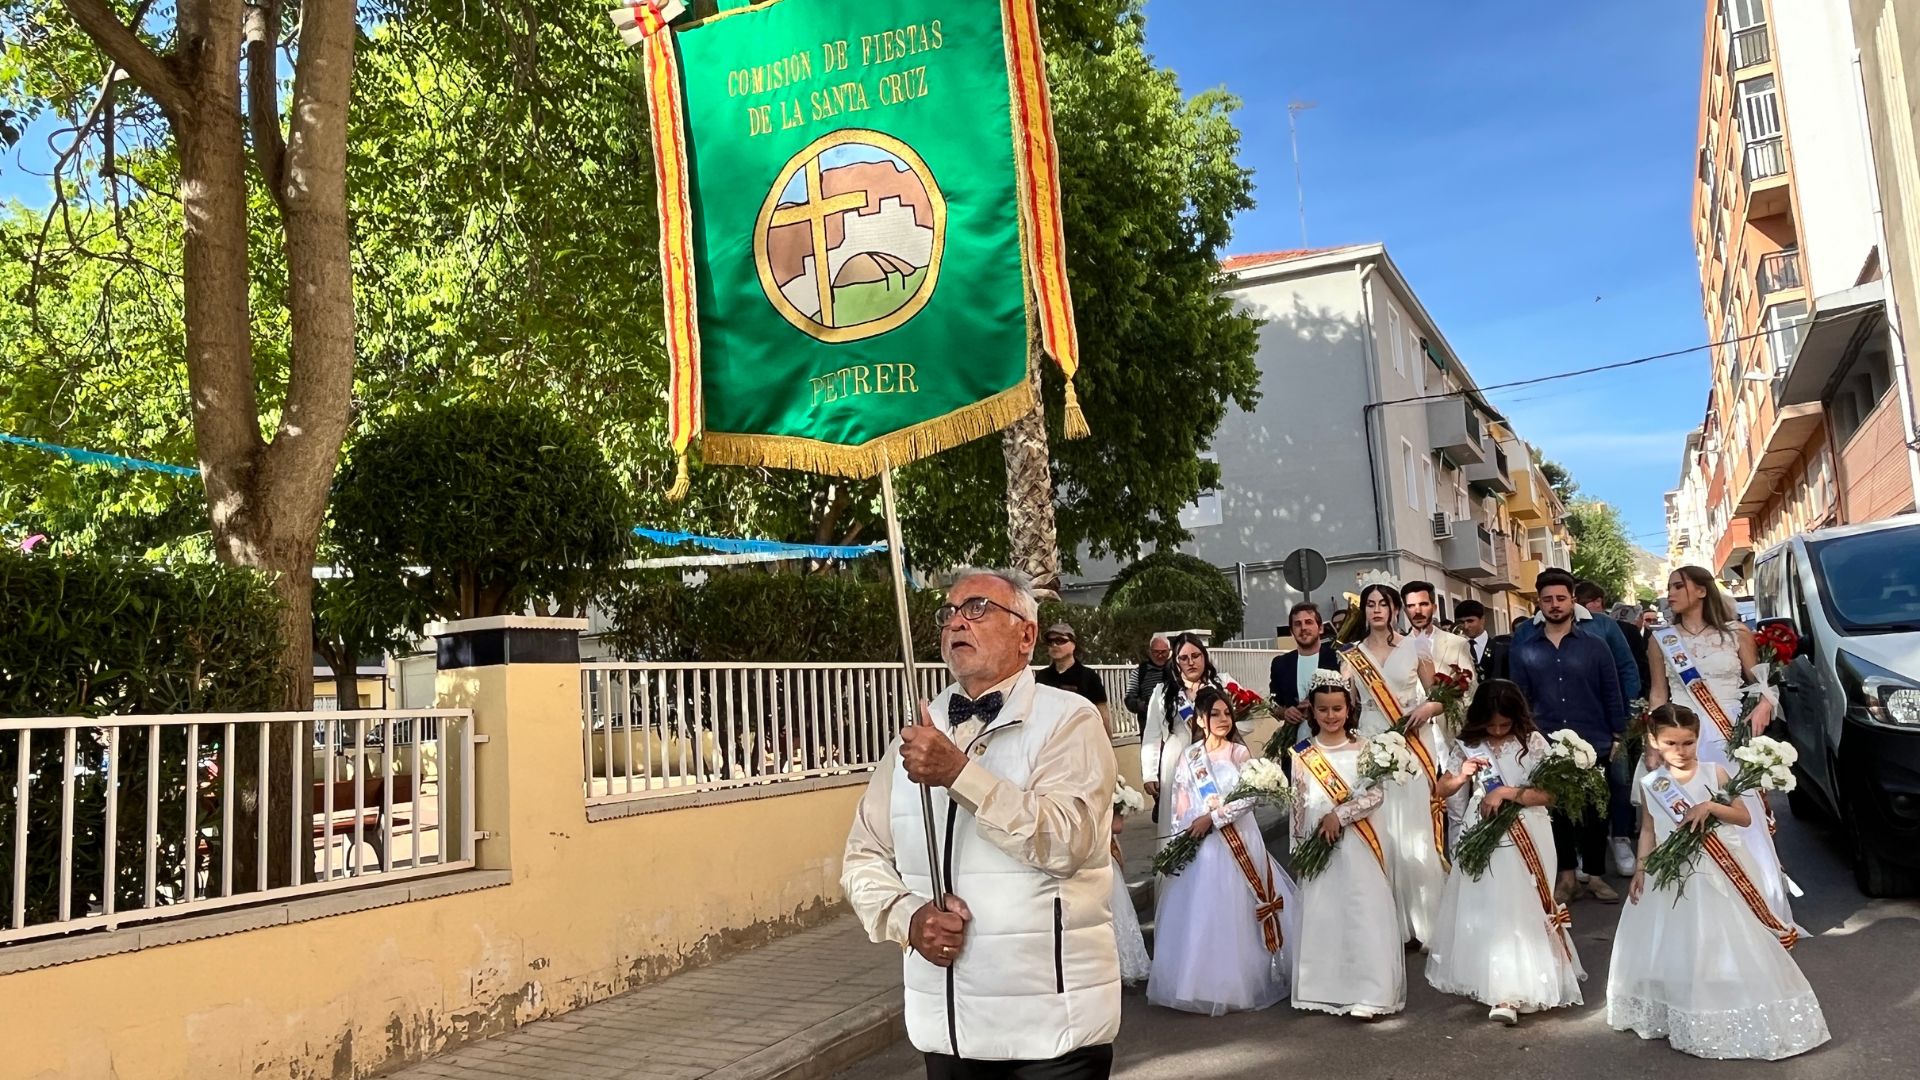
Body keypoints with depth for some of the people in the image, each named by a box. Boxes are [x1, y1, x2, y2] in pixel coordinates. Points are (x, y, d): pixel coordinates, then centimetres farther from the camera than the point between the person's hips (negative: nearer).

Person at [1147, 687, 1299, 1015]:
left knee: (1237, 909, 0)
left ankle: (1241, 981, 11)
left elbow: (1248, 796, -10)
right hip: (1202, 843, 2)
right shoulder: (1190, 756, 7)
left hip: (1239, 839, -2)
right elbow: (1181, 800, 7)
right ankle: (1207, 983, 12)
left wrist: (1212, 818, -15)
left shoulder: (1240, 753, -1)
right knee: (1203, 911, 3)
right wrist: (1187, 831, -3)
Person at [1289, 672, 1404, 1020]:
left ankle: (1367, 994, 0)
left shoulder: (1363, 748, 1)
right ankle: (1323, 990, 14)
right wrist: (1299, 849, 4)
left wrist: (1339, 815, -17)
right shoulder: (1302, 754, 5)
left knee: (1364, 915, -4)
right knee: (1319, 916, 5)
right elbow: (1297, 806, 7)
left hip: (1358, 846, -1)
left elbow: (1376, 794, -8)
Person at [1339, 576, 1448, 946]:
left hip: (1414, 746, -1)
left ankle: (1424, 918, 9)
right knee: (1380, 832, -1)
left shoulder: (1414, 648, 6)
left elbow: (1440, 696, 9)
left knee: (1417, 832, -3)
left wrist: (1427, 708, -10)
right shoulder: (1352, 656, 8)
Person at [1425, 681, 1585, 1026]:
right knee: (1481, 909, 6)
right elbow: (1443, 790, 9)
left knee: (1517, 911, -6)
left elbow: (1549, 794, -7)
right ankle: (1484, 979, 20)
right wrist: (1462, 776, -11)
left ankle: (1511, 992, -8)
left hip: (1524, 838, -3)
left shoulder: (1533, 742, -4)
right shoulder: (1469, 745, 3)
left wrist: (1506, 793, -17)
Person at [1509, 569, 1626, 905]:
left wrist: (1618, 735, -1)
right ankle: (1567, 875, 21)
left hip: (1592, 744, -1)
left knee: (1594, 811, 8)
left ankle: (1595, 874, 22)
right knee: (1557, 810, 9)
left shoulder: (1594, 645, 1)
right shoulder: (1525, 651, 2)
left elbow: (1611, 693, 3)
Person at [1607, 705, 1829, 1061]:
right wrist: (1640, 870, -2)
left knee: (1728, 945, 2)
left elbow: (1745, 817, -7)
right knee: (1679, 947, 10)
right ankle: (1687, 1020, 24)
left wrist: (1710, 806, -23)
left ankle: (1738, 1019, 14)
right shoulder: (1650, 784, -2)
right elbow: (1648, 830, 5)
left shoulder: (1714, 773, -7)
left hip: (1719, 874, -2)